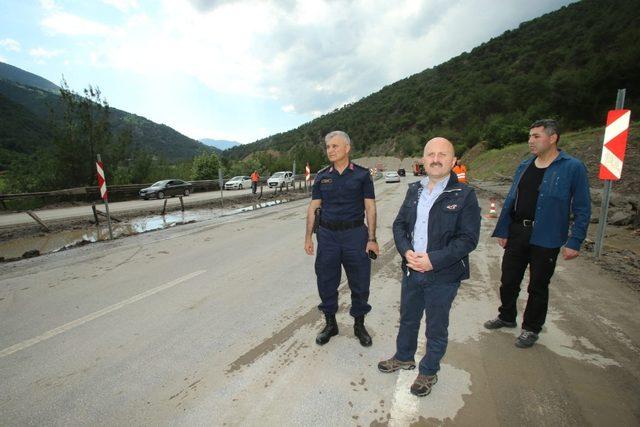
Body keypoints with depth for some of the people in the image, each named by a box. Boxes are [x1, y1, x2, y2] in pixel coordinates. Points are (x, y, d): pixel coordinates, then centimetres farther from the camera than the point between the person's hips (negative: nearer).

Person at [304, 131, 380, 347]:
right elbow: (313, 207, 8)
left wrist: (371, 239, -6)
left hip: (355, 234, -2)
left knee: (360, 282, 8)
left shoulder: (362, 174, -1)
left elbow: (370, 207, -1)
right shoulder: (322, 176, 6)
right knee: (326, 282, 10)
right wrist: (308, 236, 3)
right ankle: (330, 324, 31)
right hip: (327, 234, 2)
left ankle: (359, 324, 30)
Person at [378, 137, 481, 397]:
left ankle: (428, 371, 38)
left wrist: (433, 260, -22)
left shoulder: (464, 195, -11)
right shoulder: (414, 190, 5)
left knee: (436, 329, 14)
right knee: (407, 319, 23)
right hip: (411, 271, 5)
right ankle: (404, 357, 48)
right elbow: (399, 225, 7)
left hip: (443, 276, -4)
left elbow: (468, 238, -14)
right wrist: (406, 251, -12)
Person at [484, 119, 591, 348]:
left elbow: (582, 210, -7)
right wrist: (502, 230, 6)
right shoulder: (524, 166, 8)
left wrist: (574, 242, -12)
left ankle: (531, 328, 30)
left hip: (546, 239, -4)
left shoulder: (573, 168, -8)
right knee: (508, 280, 14)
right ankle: (507, 316, 36)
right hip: (516, 233, 5)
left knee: (538, 286, 11)